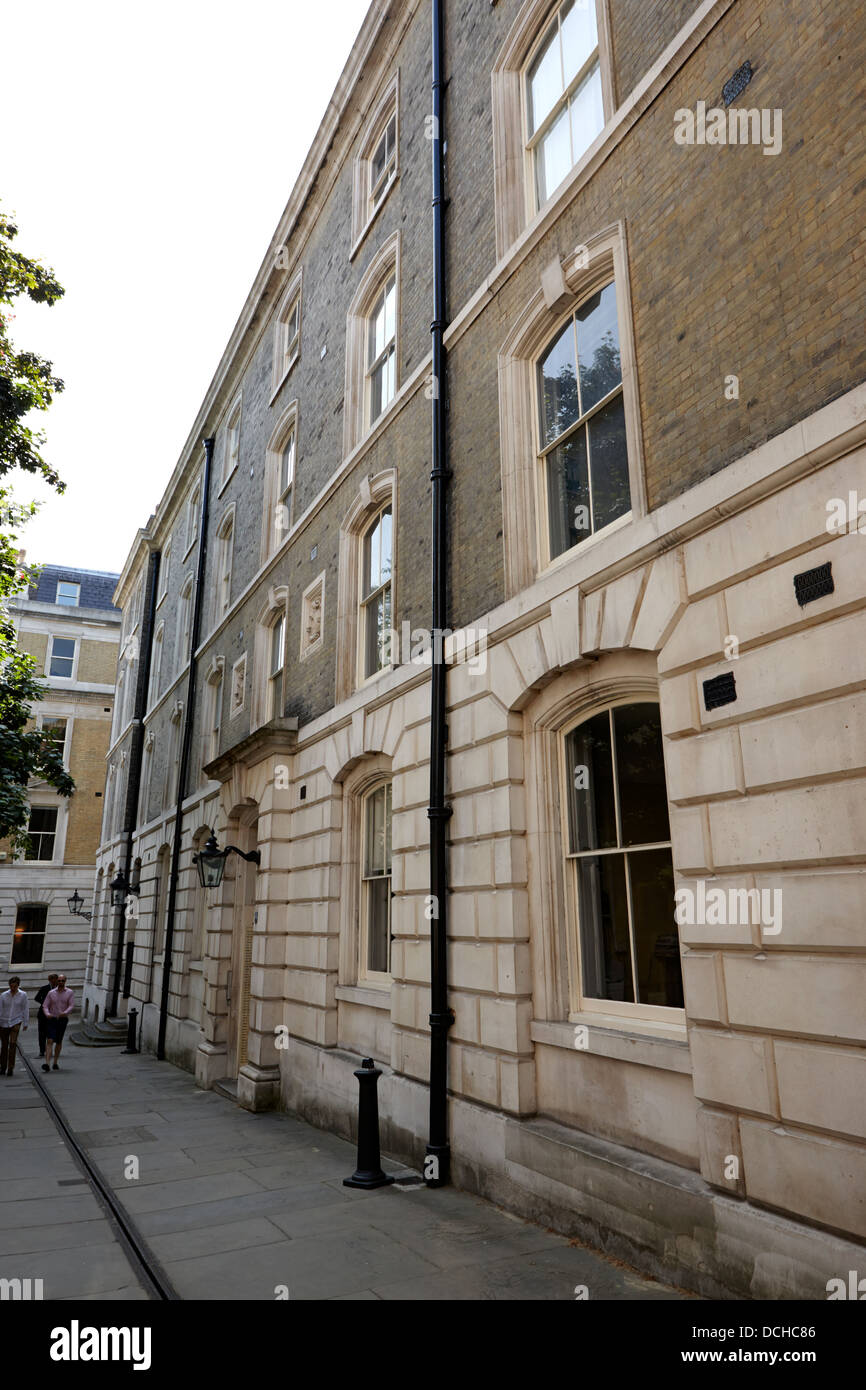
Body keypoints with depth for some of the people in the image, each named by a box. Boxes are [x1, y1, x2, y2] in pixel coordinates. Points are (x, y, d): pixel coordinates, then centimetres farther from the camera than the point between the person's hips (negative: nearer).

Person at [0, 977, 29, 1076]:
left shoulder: (23, 995, -3)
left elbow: (25, 1009, 4)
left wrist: (25, 1023, 6)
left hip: (16, 1022, -2)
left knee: (13, 1043, -16)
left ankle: (10, 1068, -13)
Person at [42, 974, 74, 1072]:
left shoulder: (69, 993, 1)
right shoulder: (51, 993, 4)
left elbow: (71, 1006, -8)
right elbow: (45, 1006, 0)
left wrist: (65, 1013, -29)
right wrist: (47, 1014, -20)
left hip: (63, 1019, 0)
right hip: (52, 1019, 0)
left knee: (59, 1042, 10)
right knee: (49, 1041, -13)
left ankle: (55, 1063, 23)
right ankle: (47, 1064, -21)